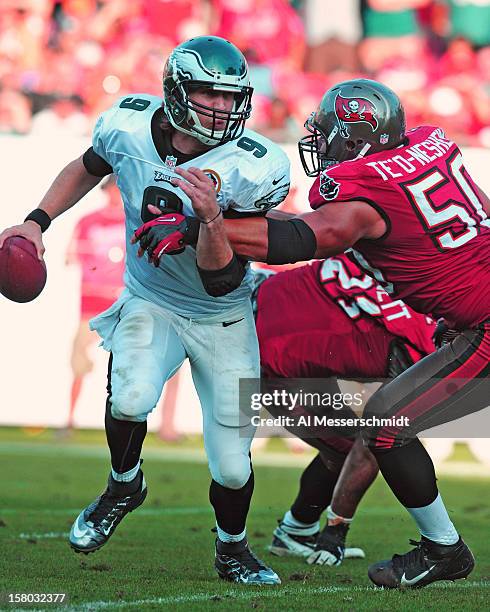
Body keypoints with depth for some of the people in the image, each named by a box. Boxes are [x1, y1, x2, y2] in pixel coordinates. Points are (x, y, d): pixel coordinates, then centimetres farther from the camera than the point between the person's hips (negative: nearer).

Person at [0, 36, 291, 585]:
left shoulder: (248, 170, -25)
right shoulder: (130, 127, -16)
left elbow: (219, 280, -25)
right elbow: (88, 168, 10)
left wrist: (211, 217, -42)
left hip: (221, 318, -1)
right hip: (149, 304, 1)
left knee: (232, 466, -4)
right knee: (129, 400, -28)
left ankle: (232, 549, 29)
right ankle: (124, 486, 6)